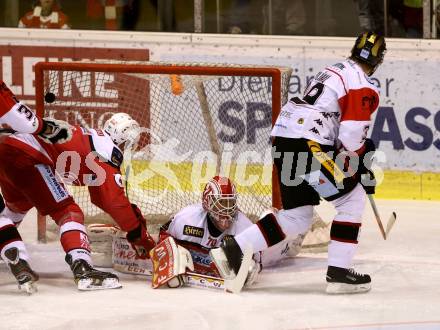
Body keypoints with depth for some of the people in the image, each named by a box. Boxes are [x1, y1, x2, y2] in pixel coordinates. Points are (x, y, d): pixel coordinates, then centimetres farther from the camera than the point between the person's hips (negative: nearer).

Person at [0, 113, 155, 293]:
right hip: (27, 157, -10)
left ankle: (19, 266, 14)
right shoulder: (108, 150, -2)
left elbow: (100, 195, 33)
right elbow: (114, 199, -6)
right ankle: (83, 270, -20)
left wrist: (133, 214, 32)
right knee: (69, 212, -7)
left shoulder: (91, 138, 26)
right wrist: (137, 233, 4)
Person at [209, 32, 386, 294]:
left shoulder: (336, 71, 23)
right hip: (307, 145, -9)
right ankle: (339, 272, -3)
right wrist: (364, 169, 2)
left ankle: (232, 251, 10)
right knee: (352, 199, 1)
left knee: (298, 214, 14)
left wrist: (363, 144, 32)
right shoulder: (364, 87, -6)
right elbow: (351, 137, -13)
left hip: (284, 138, 9)